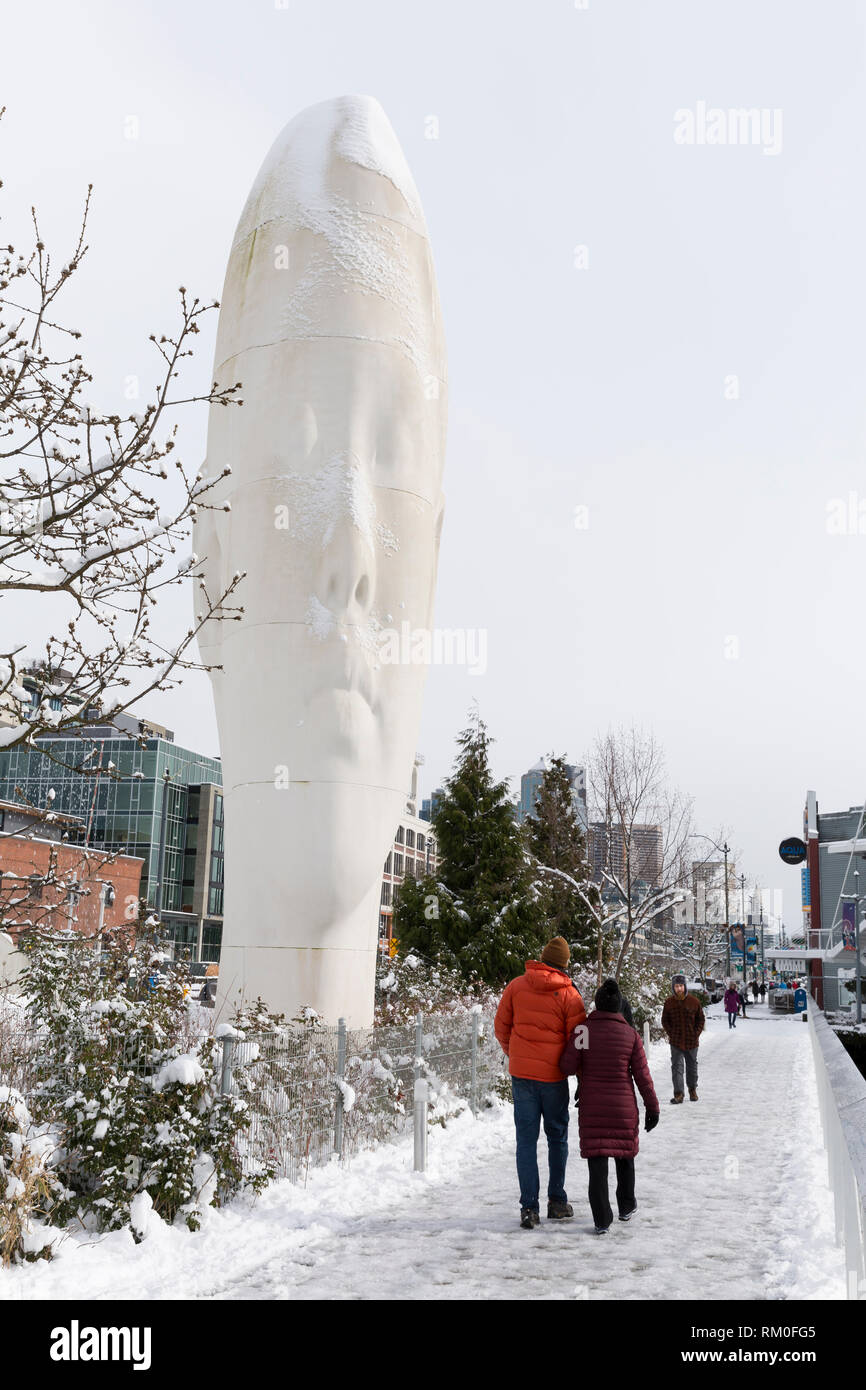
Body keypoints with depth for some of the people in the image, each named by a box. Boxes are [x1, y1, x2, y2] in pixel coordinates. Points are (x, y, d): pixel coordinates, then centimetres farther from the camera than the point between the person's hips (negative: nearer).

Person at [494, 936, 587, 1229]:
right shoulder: (569, 994, -7)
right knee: (557, 1137, 16)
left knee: (526, 1140, 6)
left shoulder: (516, 986, -1)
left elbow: (501, 1026, 6)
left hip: (521, 1073, 1)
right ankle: (557, 1202, 21)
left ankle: (529, 1208, 3)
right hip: (554, 1074, -1)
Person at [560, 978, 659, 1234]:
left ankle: (602, 1220, -1)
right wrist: (652, 1107, 7)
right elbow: (642, 1074, -2)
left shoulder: (583, 1030, -7)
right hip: (623, 1107, 1)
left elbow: (568, 1067, -7)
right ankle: (626, 1207, 35)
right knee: (625, 1156, 20)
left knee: (597, 1161, 2)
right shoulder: (630, 1034, -5)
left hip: (591, 1109, -1)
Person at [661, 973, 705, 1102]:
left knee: (692, 1066, 15)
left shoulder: (694, 1001, -6)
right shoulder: (669, 1002, -4)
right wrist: (671, 1034, -4)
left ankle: (692, 1089, 34)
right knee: (677, 1067, -6)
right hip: (676, 1042, 0)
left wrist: (697, 1034, -5)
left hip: (692, 1041, 1)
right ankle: (678, 1094, -4)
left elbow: (701, 1019, 4)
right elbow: (665, 1020, 6)